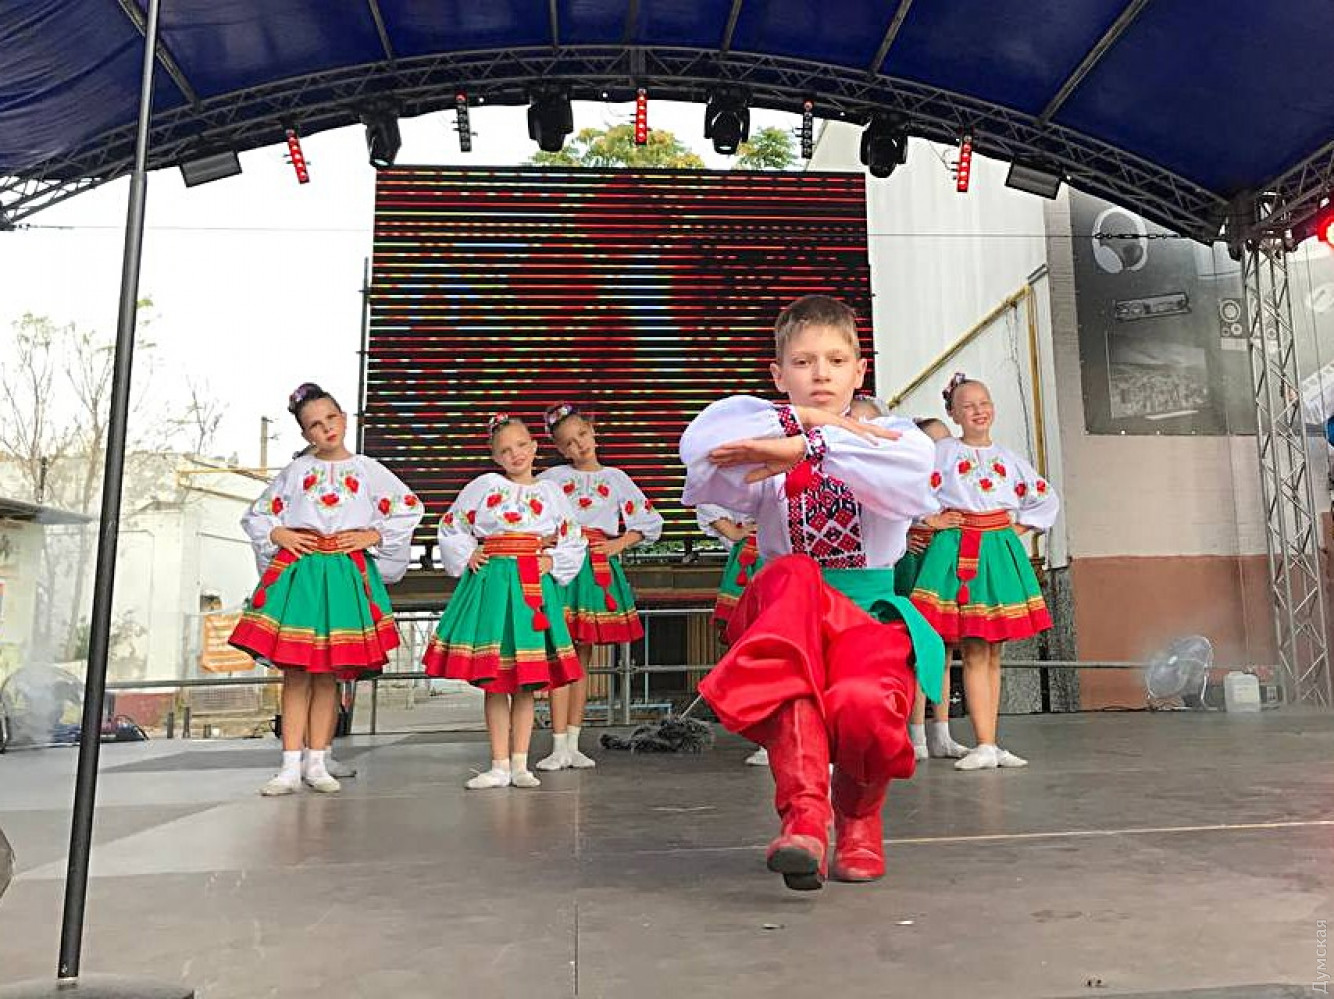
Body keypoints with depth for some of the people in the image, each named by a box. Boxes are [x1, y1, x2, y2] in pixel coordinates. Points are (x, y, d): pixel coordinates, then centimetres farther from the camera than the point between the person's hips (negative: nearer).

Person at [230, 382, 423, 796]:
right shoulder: (295, 471, 10)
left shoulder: (367, 469, 6)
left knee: (328, 674, 3)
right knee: (295, 672, 0)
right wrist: (278, 534, -1)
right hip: (296, 571, 1)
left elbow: (409, 508, 7)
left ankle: (316, 762, 12)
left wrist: (373, 535, -2)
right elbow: (256, 515, 17)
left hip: (347, 574, -1)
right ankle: (290, 767, 6)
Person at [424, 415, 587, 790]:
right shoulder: (484, 486, 6)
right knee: (492, 679, 2)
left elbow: (575, 543, 15)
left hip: (534, 587, 1)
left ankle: (519, 765, 13)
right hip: (490, 583, -1)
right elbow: (451, 527, 14)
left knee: (526, 682, 4)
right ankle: (499, 765, 11)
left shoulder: (551, 492, 10)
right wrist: (466, 556, 1)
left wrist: (552, 562, 0)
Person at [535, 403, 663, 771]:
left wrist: (618, 545, 2)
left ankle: (572, 744, 13)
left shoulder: (615, 478, 11)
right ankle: (559, 746, -2)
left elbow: (649, 521, 13)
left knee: (583, 655, 6)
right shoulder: (552, 477, 7)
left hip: (598, 567, 2)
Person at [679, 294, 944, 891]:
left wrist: (805, 448, -26)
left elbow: (911, 482, -18)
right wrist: (805, 418, -18)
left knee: (862, 705, -34)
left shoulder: (894, 434, 8)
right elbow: (698, 445, -15)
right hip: (787, 619, 1)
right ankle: (804, 813, -38)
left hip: (871, 613, 0)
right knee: (791, 579, -36)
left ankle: (858, 814, 7)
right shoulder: (768, 448, 8)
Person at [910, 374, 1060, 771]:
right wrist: (930, 519, -4)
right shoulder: (942, 451, 1)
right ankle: (985, 746, -7)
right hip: (957, 553, -4)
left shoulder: (1008, 456, 14)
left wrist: (1019, 528, 11)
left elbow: (1046, 499, 22)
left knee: (993, 653, 6)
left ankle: (990, 745, 12)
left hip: (1001, 552, 4)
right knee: (973, 652, -7)